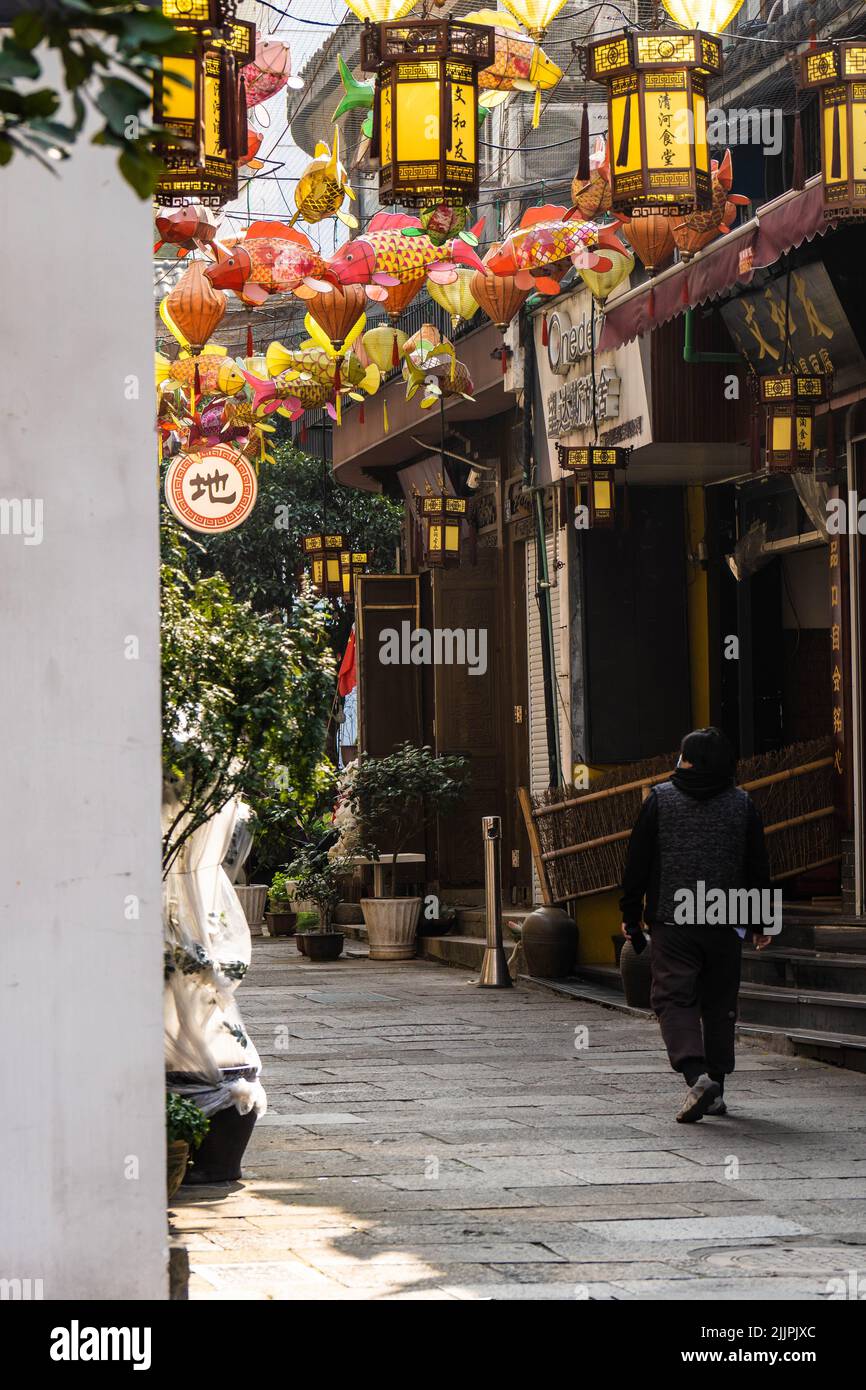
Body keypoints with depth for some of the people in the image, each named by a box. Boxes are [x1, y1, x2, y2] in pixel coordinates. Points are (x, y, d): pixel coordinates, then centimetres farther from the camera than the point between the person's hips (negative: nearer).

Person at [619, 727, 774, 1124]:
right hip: (725, 926, 2)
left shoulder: (659, 800, -1)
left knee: (674, 1000, -2)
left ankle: (696, 1074, -25)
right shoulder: (743, 805, 4)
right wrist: (759, 923, 17)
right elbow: (758, 869, 8)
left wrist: (630, 914, 9)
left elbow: (637, 864, 0)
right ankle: (715, 1089, 16)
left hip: (672, 924, -2)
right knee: (719, 1005, 13)